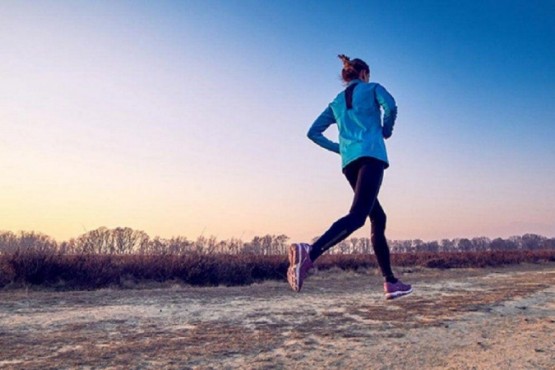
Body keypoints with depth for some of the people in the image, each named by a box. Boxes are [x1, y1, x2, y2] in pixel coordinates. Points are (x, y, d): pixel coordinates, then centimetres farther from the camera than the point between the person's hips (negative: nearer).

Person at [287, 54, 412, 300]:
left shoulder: (336, 102, 26)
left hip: (349, 162, 7)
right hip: (371, 155, -6)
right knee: (357, 216, -23)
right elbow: (390, 106, -7)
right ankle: (309, 253, -45)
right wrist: (387, 131, 11)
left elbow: (313, 133, 18)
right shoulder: (372, 88, 14)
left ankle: (390, 282, 11)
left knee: (378, 219, 13)